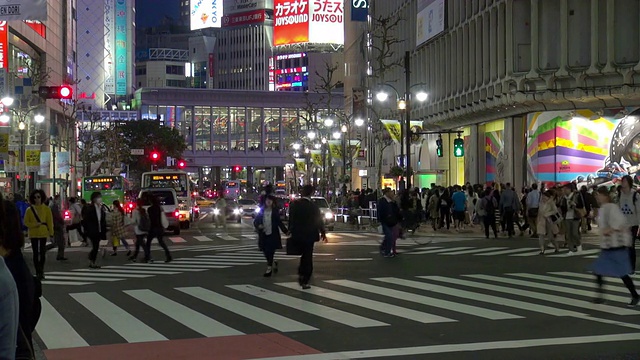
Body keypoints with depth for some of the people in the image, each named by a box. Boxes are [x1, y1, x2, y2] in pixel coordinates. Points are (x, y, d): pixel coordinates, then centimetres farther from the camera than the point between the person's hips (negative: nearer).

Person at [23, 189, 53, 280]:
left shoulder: (46, 209, 2)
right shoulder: (29, 210, 3)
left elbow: (50, 222, 3)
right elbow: (26, 222, 4)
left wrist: (51, 233, -1)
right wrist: (35, 225, -13)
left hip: (43, 233, -1)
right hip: (33, 234, 1)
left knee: (42, 252, 0)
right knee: (35, 253, 2)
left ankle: (41, 270, 14)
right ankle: (37, 271, 7)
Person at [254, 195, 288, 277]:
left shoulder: (275, 211, -1)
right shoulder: (261, 211, 4)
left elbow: (279, 222, 4)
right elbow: (255, 221, 8)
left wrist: (286, 231, -5)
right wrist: (258, 226, -13)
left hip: (273, 235, -3)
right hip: (263, 235, 3)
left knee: (270, 252, -3)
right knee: (265, 252, 6)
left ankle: (269, 268, 7)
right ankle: (273, 263, 31)